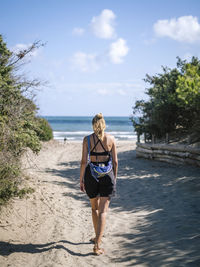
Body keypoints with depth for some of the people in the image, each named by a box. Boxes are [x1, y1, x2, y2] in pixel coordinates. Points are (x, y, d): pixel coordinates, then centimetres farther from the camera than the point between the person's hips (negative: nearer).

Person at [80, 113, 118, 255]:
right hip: (107, 174, -1)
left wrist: (81, 179, 3)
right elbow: (115, 161, 2)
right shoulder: (111, 138, 0)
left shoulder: (87, 139, -3)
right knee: (103, 210, -1)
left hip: (91, 174, 1)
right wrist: (114, 178, 14)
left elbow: (84, 161, -6)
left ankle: (97, 237, 34)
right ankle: (97, 245, -10)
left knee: (94, 208, 21)